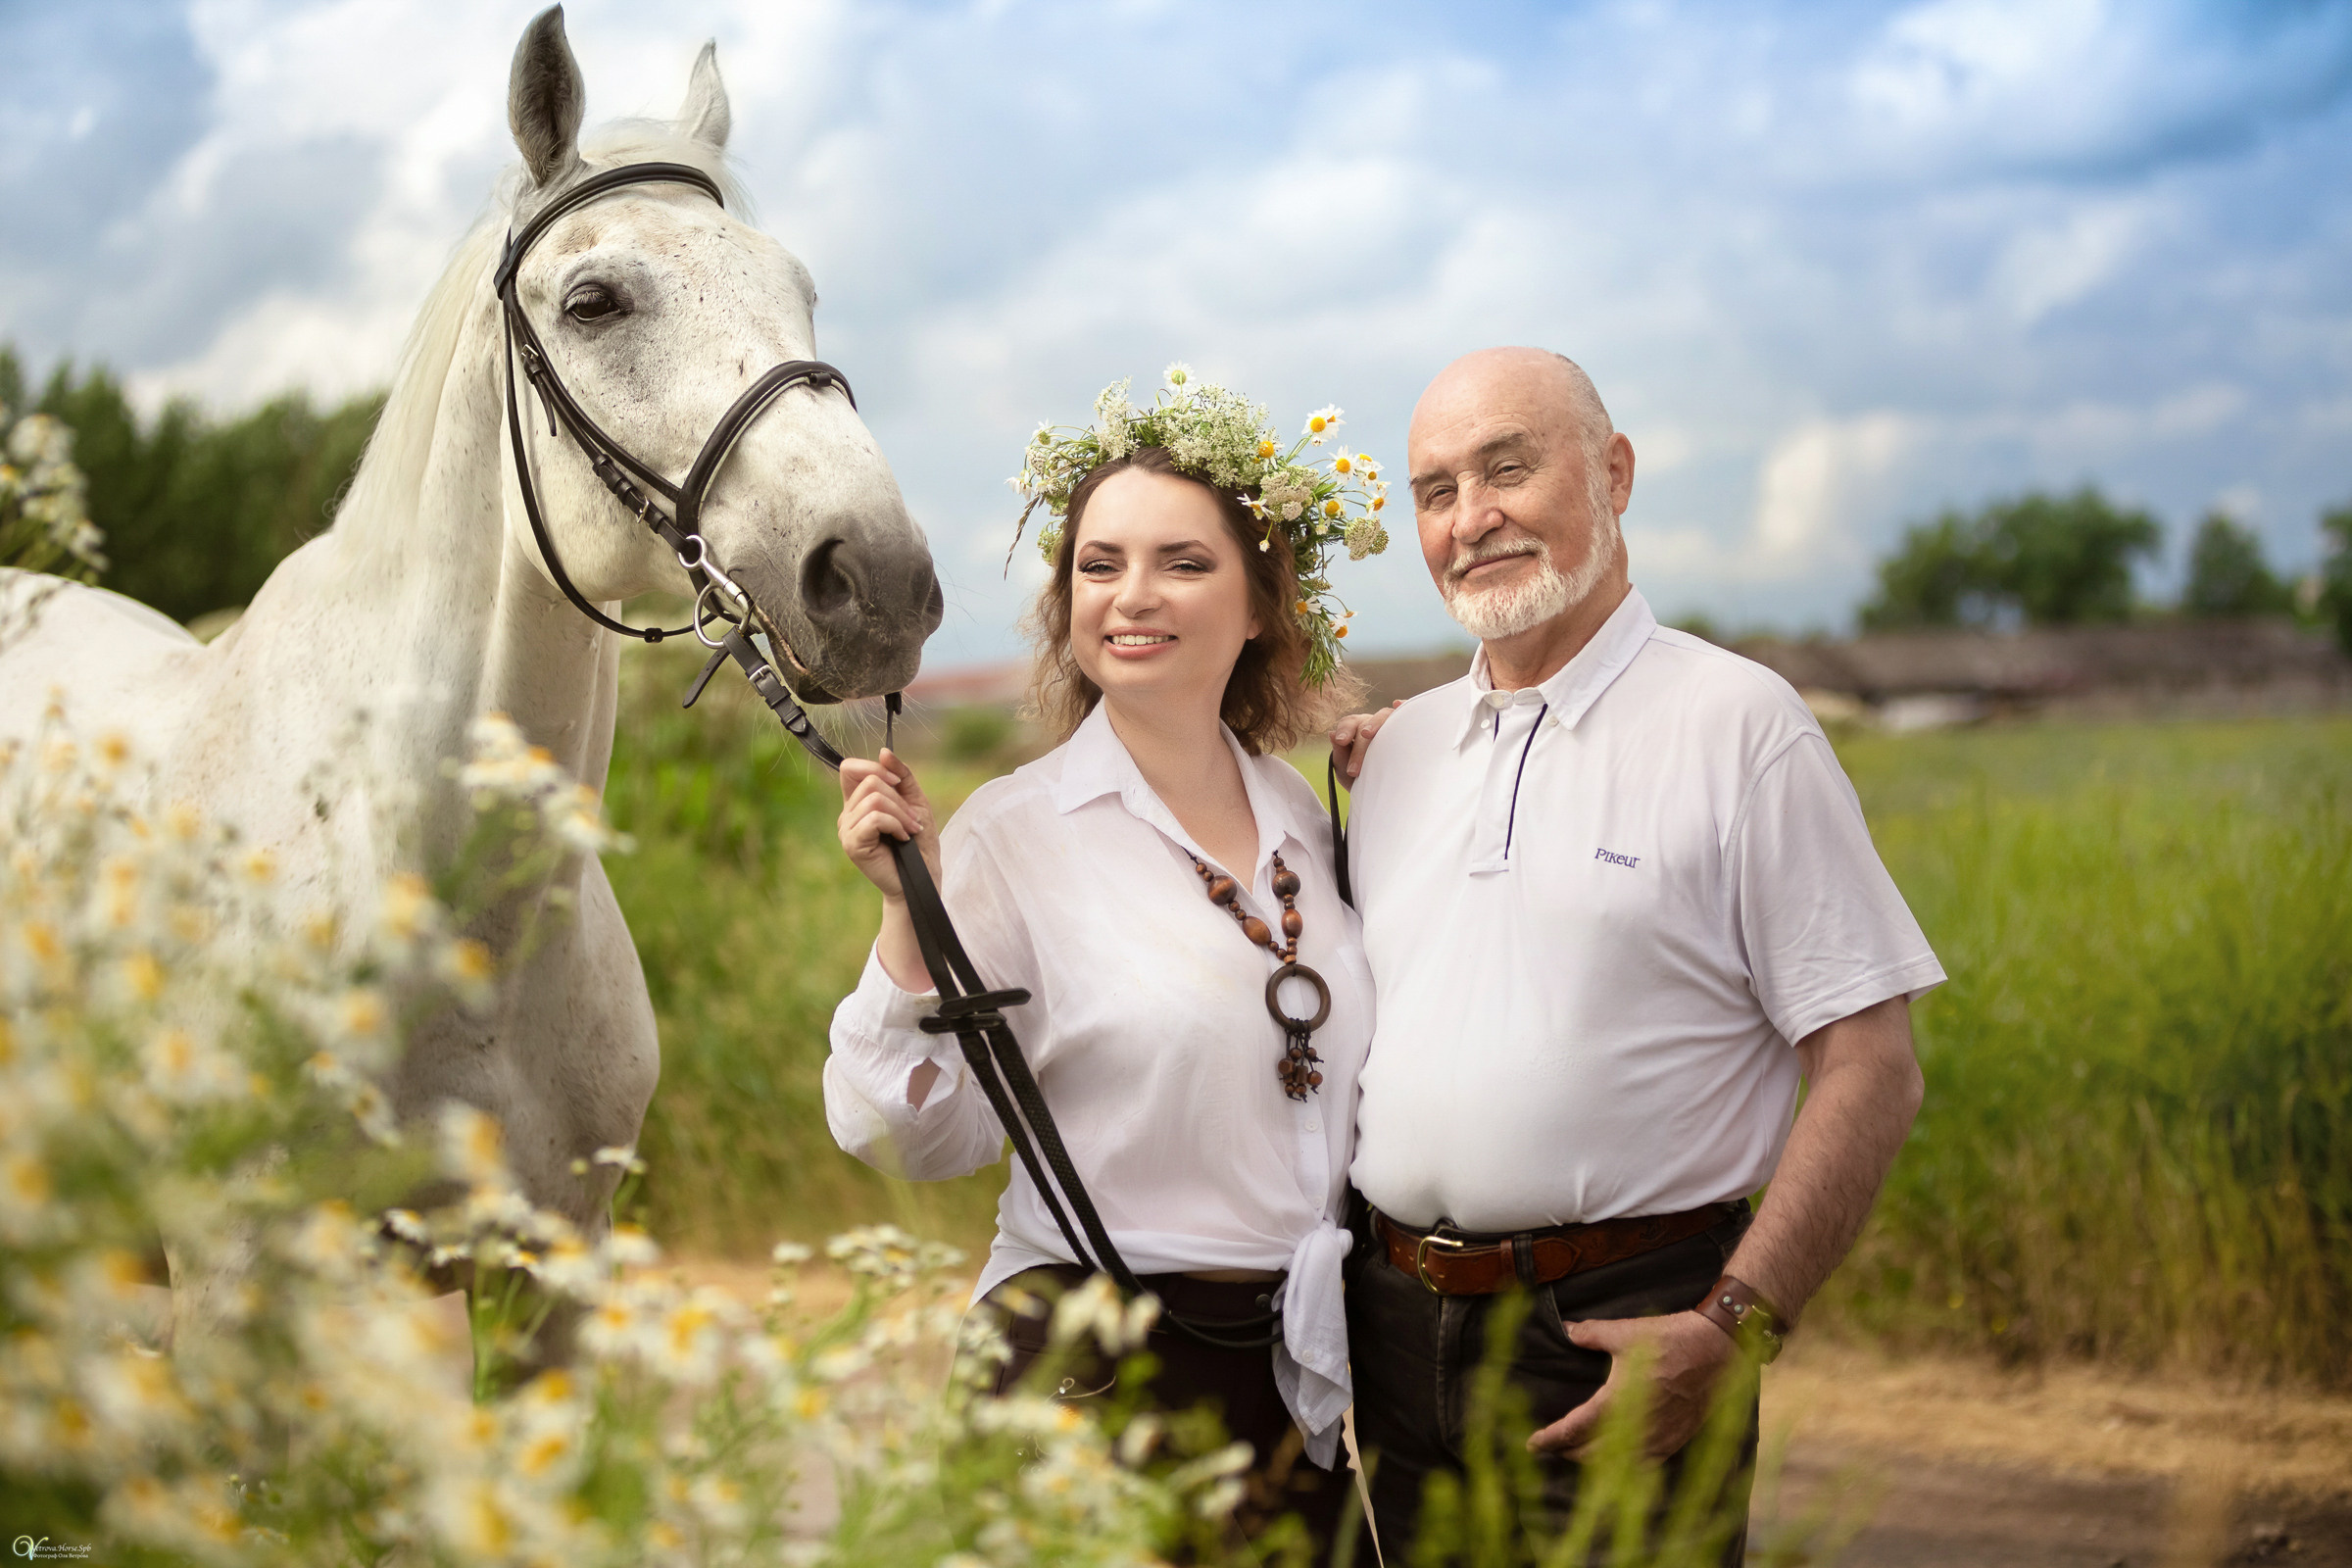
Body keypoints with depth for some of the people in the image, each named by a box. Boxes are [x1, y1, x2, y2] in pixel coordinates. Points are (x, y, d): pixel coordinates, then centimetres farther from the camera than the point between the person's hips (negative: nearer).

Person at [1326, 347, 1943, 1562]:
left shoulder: (1737, 724, -5)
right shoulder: (1397, 746, 13)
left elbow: (1872, 1070, -10)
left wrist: (1733, 1328, -18)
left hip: (1619, 1341, -5)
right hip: (1393, 1327, 5)